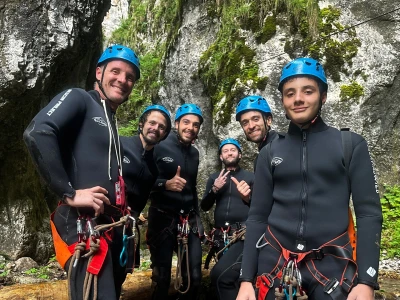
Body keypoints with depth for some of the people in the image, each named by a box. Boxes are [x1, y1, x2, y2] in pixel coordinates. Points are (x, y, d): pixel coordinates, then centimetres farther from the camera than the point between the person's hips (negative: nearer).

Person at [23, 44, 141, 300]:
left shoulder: (111, 122, 21)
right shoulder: (79, 98, -3)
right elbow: (37, 133, -22)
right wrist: (69, 193, -23)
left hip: (110, 228, 9)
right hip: (84, 225, -9)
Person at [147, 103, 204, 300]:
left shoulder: (194, 153, 12)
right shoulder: (159, 147, -8)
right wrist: (166, 184, -27)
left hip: (188, 221, 5)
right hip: (162, 219, -5)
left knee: (194, 277, 6)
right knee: (162, 278, 1)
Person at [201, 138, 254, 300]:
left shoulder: (250, 177, 5)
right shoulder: (214, 178, 13)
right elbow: (204, 207, 8)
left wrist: (247, 197, -19)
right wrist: (214, 189, -9)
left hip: (244, 236, -4)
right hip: (221, 238, 5)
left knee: (219, 275, -27)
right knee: (233, 278, 16)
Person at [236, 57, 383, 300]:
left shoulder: (351, 144, 2)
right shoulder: (270, 153, 6)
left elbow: (369, 213, -1)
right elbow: (257, 217, 5)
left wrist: (367, 280, -10)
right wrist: (246, 279, 1)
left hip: (332, 266, -1)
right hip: (274, 264, 2)